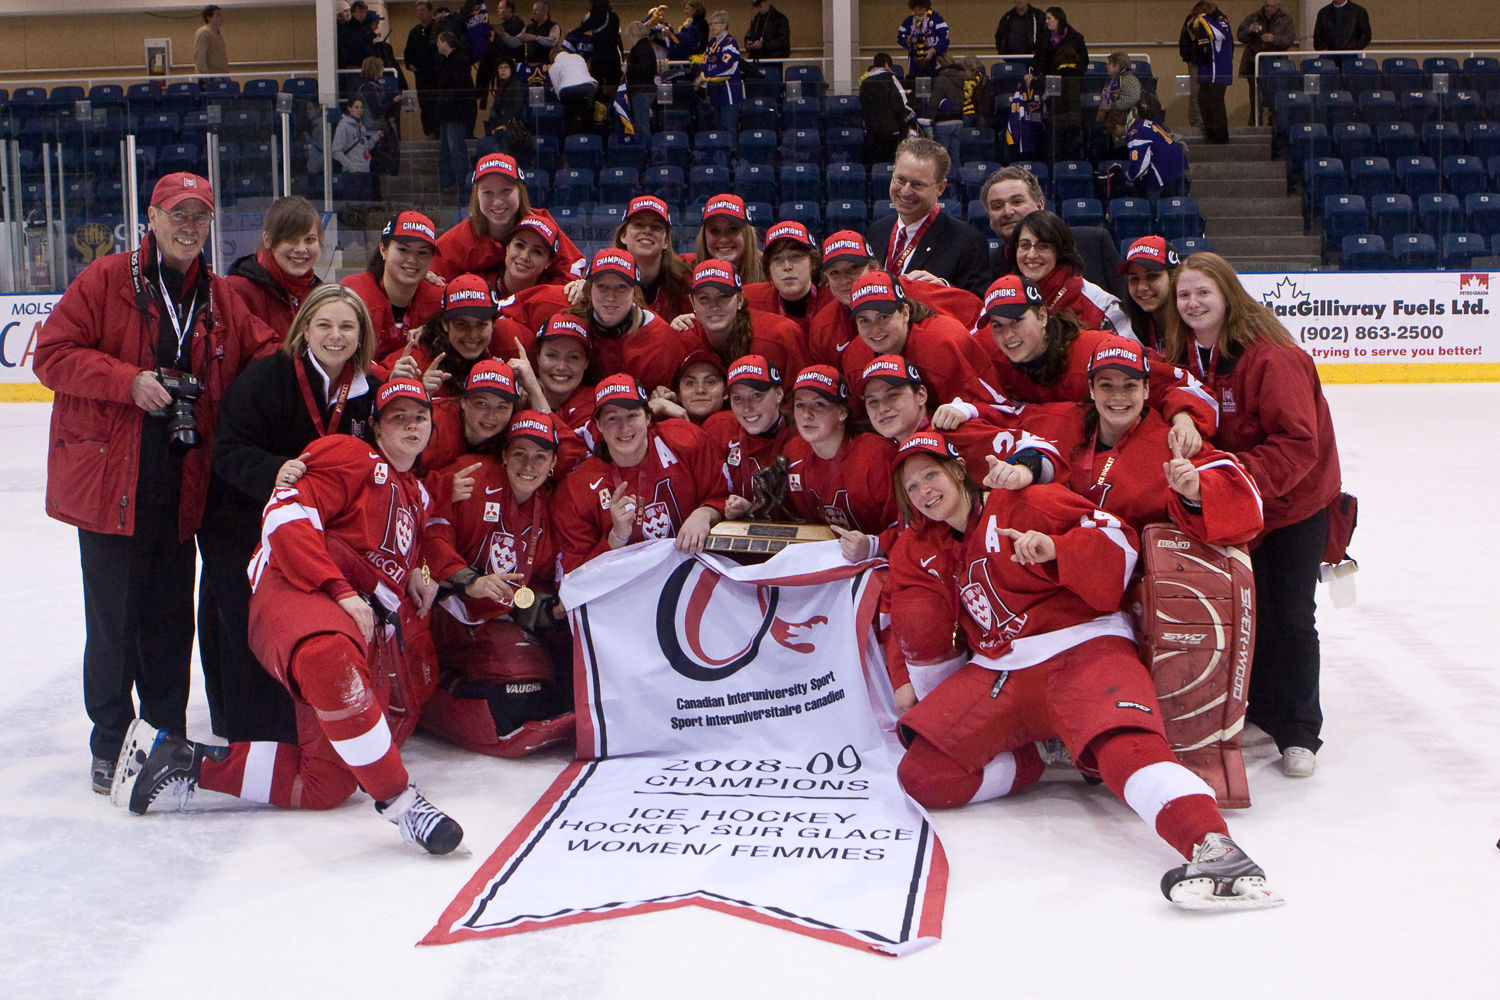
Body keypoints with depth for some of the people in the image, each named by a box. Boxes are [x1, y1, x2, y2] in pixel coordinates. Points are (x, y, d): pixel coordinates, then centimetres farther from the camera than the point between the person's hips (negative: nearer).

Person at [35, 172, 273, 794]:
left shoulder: (222, 300, 12)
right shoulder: (105, 281, -2)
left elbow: (264, 353, 14)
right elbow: (53, 353, -6)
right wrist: (128, 380, -18)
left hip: (181, 487, 4)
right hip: (109, 481, -4)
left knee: (171, 618, 10)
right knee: (114, 619, 1)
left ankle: (167, 734, 23)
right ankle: (110, 741, 15)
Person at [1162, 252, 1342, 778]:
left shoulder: (1273, 356, -24)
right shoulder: (1184, 357, -1)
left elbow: (1297, 443, -27)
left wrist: (1236, 475, -36)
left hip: (1294, 501, -6)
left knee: (1289, 617, -1)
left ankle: (1298, 732, 12)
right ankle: (1260, 706, 31)